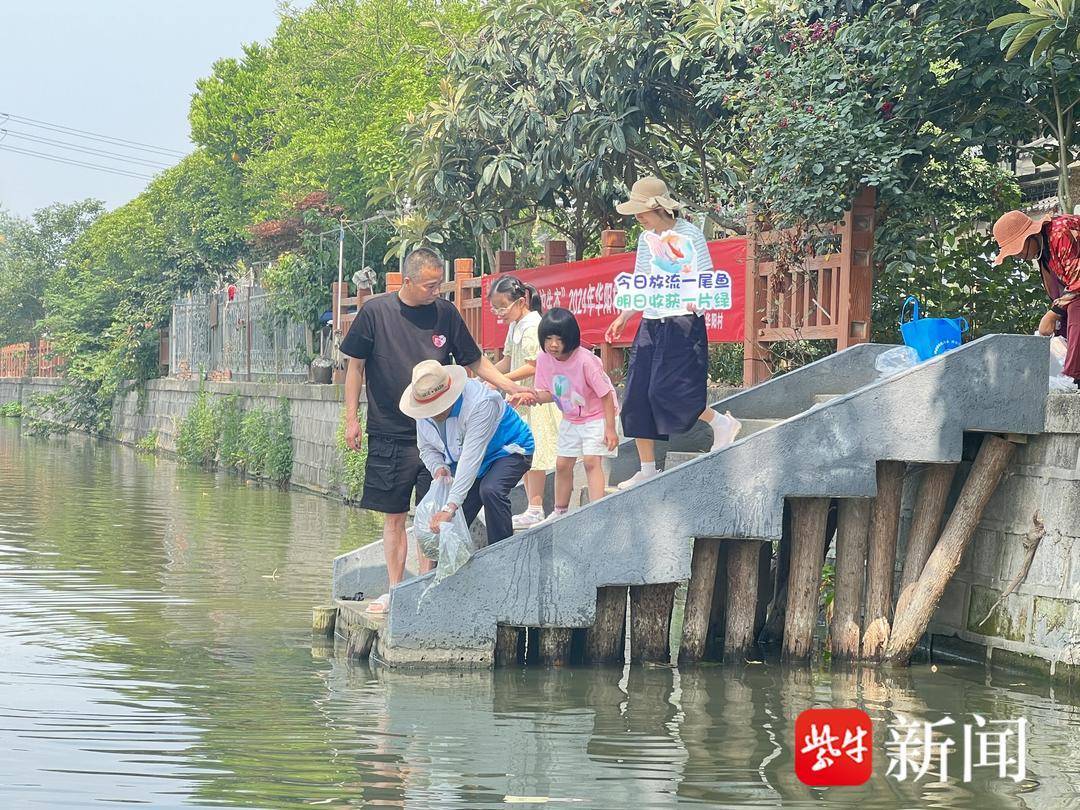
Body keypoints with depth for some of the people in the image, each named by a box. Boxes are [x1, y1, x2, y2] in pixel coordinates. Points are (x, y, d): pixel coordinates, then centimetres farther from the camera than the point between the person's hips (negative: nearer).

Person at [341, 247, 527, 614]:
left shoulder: (445, 313, 2)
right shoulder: (375, 311, -3)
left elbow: (475, 361, 11)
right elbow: (356, 366, 5)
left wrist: (513, 387, 0)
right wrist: (352, 419, 2)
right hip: (389, 435, -1)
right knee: (394, 516, 5)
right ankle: (395, 591, 13)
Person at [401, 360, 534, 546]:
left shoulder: (479, 403, -37)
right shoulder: (424, 412, -14)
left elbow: (471, 458, -41)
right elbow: (426, 448, 1)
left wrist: (450, 507, -45)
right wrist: (438, 467, -24)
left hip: (508, 451, -7)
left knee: (491, 490, -36)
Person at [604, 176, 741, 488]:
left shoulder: (689, 234, -7)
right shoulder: (646, 238, 13)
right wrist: (623, 317, 15)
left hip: (682, 324, -7)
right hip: (651, 324, 7)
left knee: (666, 391, -16)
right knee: (637, 396, 2)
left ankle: (722, 423, 6)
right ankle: (647, 469, 9)